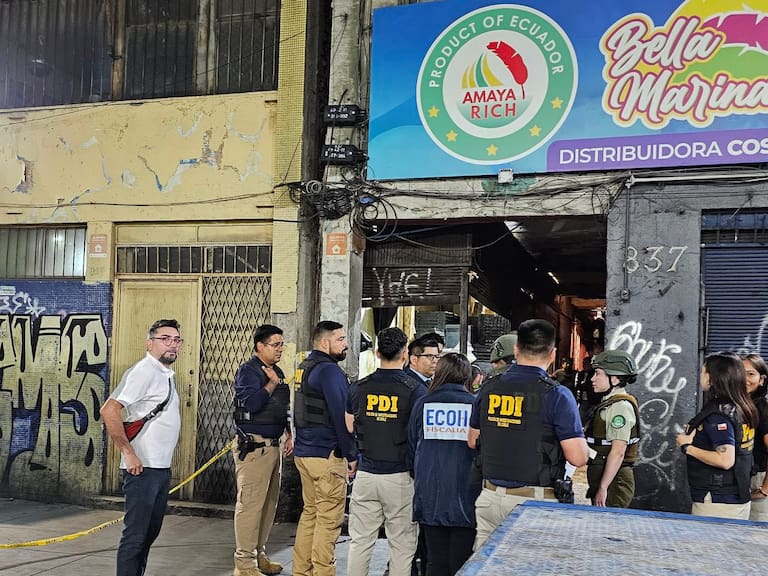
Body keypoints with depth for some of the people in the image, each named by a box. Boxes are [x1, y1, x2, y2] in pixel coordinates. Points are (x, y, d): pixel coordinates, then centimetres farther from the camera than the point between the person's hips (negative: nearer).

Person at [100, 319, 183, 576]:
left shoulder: (167, 375, 15)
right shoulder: (144, 370, -14)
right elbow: (109, 410, -22)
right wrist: (128, 453, -21)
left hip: (162, 468, 9)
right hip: (143, 468, -9)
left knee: (150, 532, 16)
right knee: (135, 535, -3)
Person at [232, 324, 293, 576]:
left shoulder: (278, 372, 16)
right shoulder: (247, 371, -9)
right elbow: (252, 403, -24)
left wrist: (289, 435, 18)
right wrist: (272, 383, -14)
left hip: (273, 446, 9)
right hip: (253, 446, -9)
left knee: (269, 503, 13)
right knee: (250, 504, -7)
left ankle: (259, 555, 23)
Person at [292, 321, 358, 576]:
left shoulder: (304, 367, 14)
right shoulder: (330, 370, -15)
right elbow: (341, 417, -18)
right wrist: (352, 455, -12)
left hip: (303, 452, 10)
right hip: (327, 456, -10)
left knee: (310, 513, 17)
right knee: (329, 520, -2)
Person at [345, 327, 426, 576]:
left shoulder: (358, 387, 1)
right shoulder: (415, 389, -9)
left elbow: (349, 430, 7)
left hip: (366, 474, 3)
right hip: (401, 477, -3)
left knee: (360, 541, 11)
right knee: (402, 545, 6)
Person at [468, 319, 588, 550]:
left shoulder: (488, 389, 4)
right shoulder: (557, 395, -11)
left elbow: (472, 441, 16)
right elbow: (577, 458, -12)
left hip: (490, 496, 4)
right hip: (534, 501, -4)